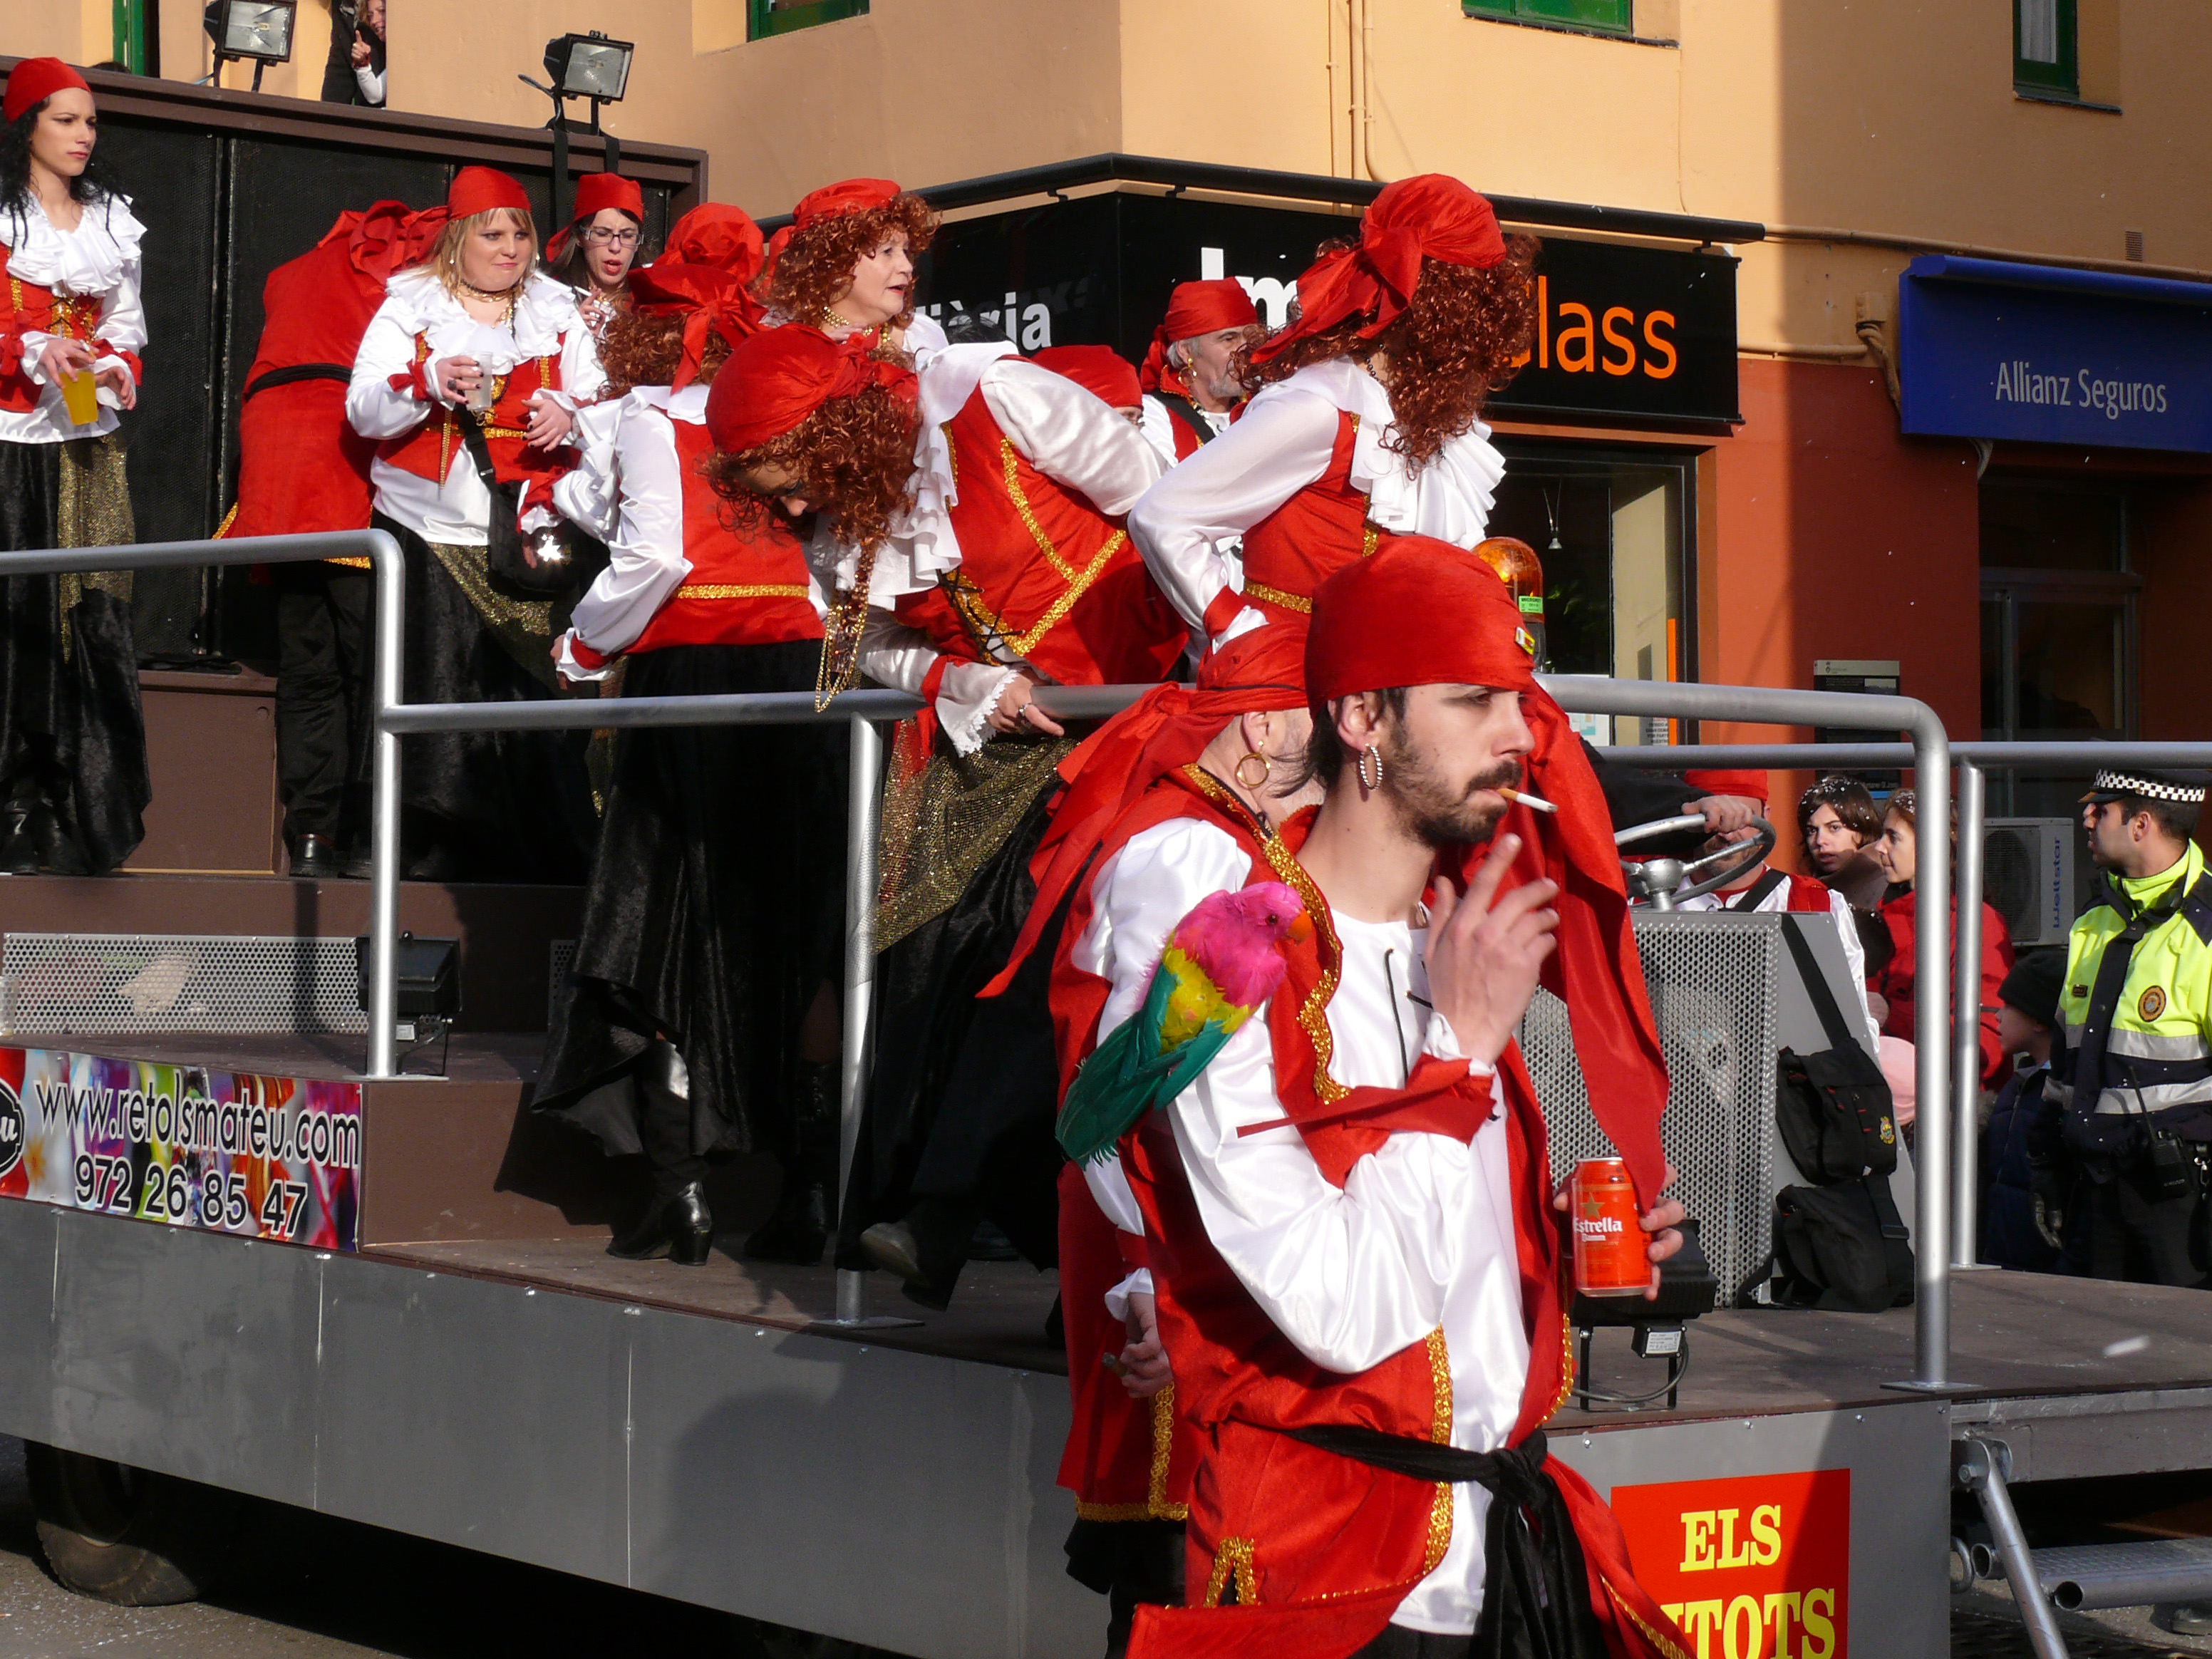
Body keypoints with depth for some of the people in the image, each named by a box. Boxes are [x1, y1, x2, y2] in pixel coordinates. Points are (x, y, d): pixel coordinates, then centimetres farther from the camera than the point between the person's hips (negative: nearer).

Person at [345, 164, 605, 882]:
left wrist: (570, 413, -9)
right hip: (433, 534, -1)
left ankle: (548, 859, 0)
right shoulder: (409, 309, 9)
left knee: (534, 695, -7)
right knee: (440, 697, -7)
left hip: (529, 538, 1)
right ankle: (439, 856, 0)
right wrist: (426, 383, -18)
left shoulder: (558, 316, 15)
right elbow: (364, 412, 0)